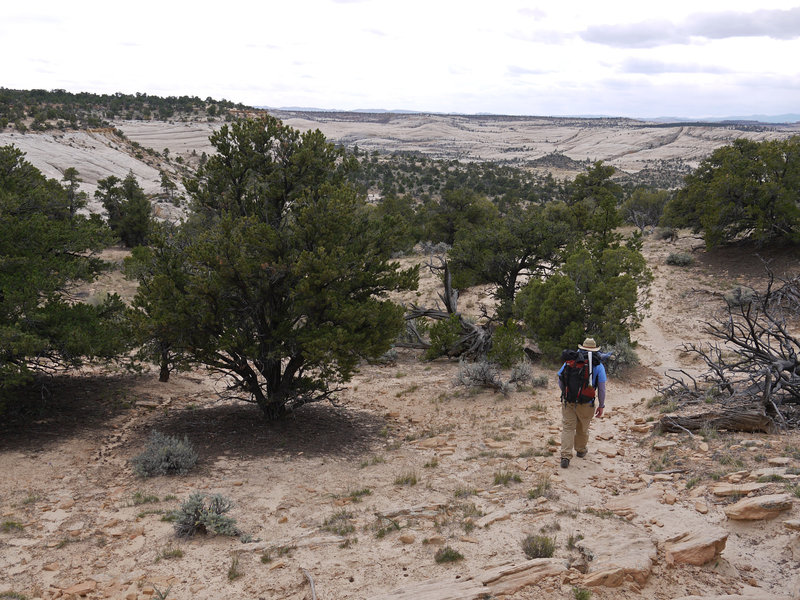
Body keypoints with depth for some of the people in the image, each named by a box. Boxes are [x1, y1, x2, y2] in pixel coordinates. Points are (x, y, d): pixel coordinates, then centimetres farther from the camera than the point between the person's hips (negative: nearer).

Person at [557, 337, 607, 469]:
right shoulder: (598, 365, -1)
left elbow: (560, 380, 6)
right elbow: (601, 388, -2)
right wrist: (601, 406, 7)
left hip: (568, 401, 0)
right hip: (586, 403, 0)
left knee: (568, 427, 0)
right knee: (583, 428, 20)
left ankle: (565, 456, -11)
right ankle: (580, 450, 42)